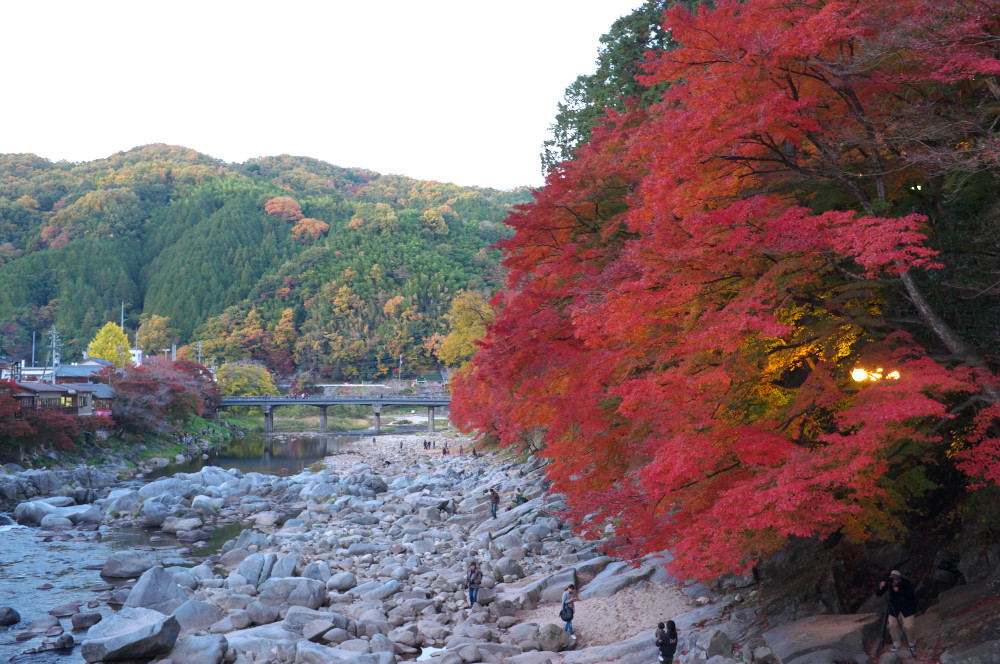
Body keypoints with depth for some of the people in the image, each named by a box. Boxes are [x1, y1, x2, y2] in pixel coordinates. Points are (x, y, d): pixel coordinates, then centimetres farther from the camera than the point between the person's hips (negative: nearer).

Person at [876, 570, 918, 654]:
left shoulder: (905, 582, -21)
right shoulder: (887, 582, -15)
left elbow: (910, 595, -23)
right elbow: (878, 594, -13)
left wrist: (899, 591, -33)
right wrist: (881, 587, -33)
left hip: (906, 608, -3)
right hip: (894, 607, 3)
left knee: (908, 626, -6)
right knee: (892, 625, -2)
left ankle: (912, 644, 17)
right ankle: (896, 644, 17)